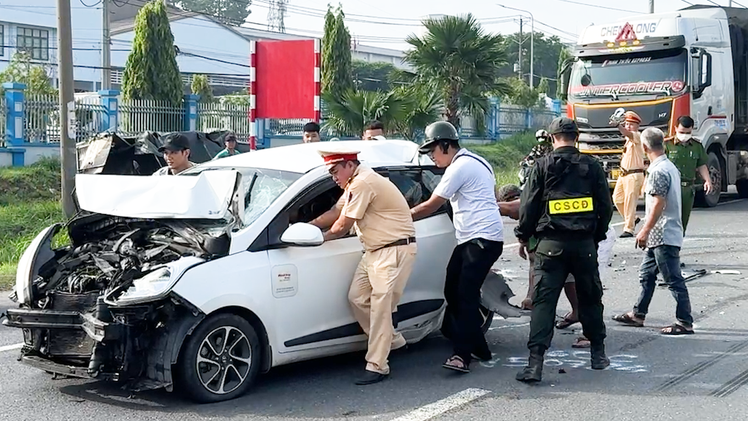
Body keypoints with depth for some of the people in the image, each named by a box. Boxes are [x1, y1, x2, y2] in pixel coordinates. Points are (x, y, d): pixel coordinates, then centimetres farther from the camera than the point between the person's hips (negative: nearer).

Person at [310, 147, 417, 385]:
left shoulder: (363, 183, -20)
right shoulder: (355, 183, 14)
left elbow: (343, 226, -15)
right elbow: (336, 212, 24)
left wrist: (321, 238, 2)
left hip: (395, 250, -11)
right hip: (375, 250, 11)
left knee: (381, 305, -13)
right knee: (357, 298, 8)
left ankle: (377, 366, -10)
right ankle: (392, 340, 22)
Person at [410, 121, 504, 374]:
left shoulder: (460, 167, -12)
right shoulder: (476, 163, 19)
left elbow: (430, 206, -10)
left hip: (482, 239, -10)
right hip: (471, 239, 10)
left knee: (466, 296, -14)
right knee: (453, 292, 9)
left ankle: (463, 354, -17)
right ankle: (478, 348, 15)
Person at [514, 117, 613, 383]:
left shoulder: (543, 166, -2)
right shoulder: (592, 166, 5)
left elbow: (529, 205, -1)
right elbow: (606, 206, 7)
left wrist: (523, 237, 10)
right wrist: (597, 236, 19)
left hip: (551, 243, -2)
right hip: (585, 243, 2)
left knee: (543, 301, -3)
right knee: (590, 298, 18)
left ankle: (535, 363, -11)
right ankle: (598, 354, 27)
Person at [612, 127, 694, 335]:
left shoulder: (658, 171, -18)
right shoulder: (670, 167, 13)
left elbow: (658, 204, -22)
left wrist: (645, 231, -19)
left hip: (663, 235, -10)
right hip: (660, 236, 10)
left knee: (674, 280, -5)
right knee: (646, 275, 17)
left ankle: (685, 323, 0)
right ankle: (637, 314, 26)